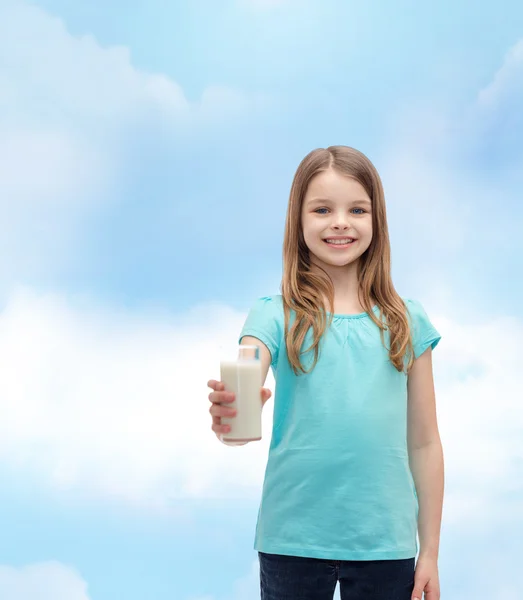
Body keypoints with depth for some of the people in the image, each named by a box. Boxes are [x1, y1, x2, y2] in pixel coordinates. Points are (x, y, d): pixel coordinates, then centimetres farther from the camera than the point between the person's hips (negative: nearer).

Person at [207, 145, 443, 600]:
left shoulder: (407, 322, 3)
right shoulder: (275, 316, -1)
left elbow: (424, 443, 6)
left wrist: (430, 551, 6)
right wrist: (226, 412, -41)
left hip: (385, 544, 1)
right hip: (293, 540, -1)